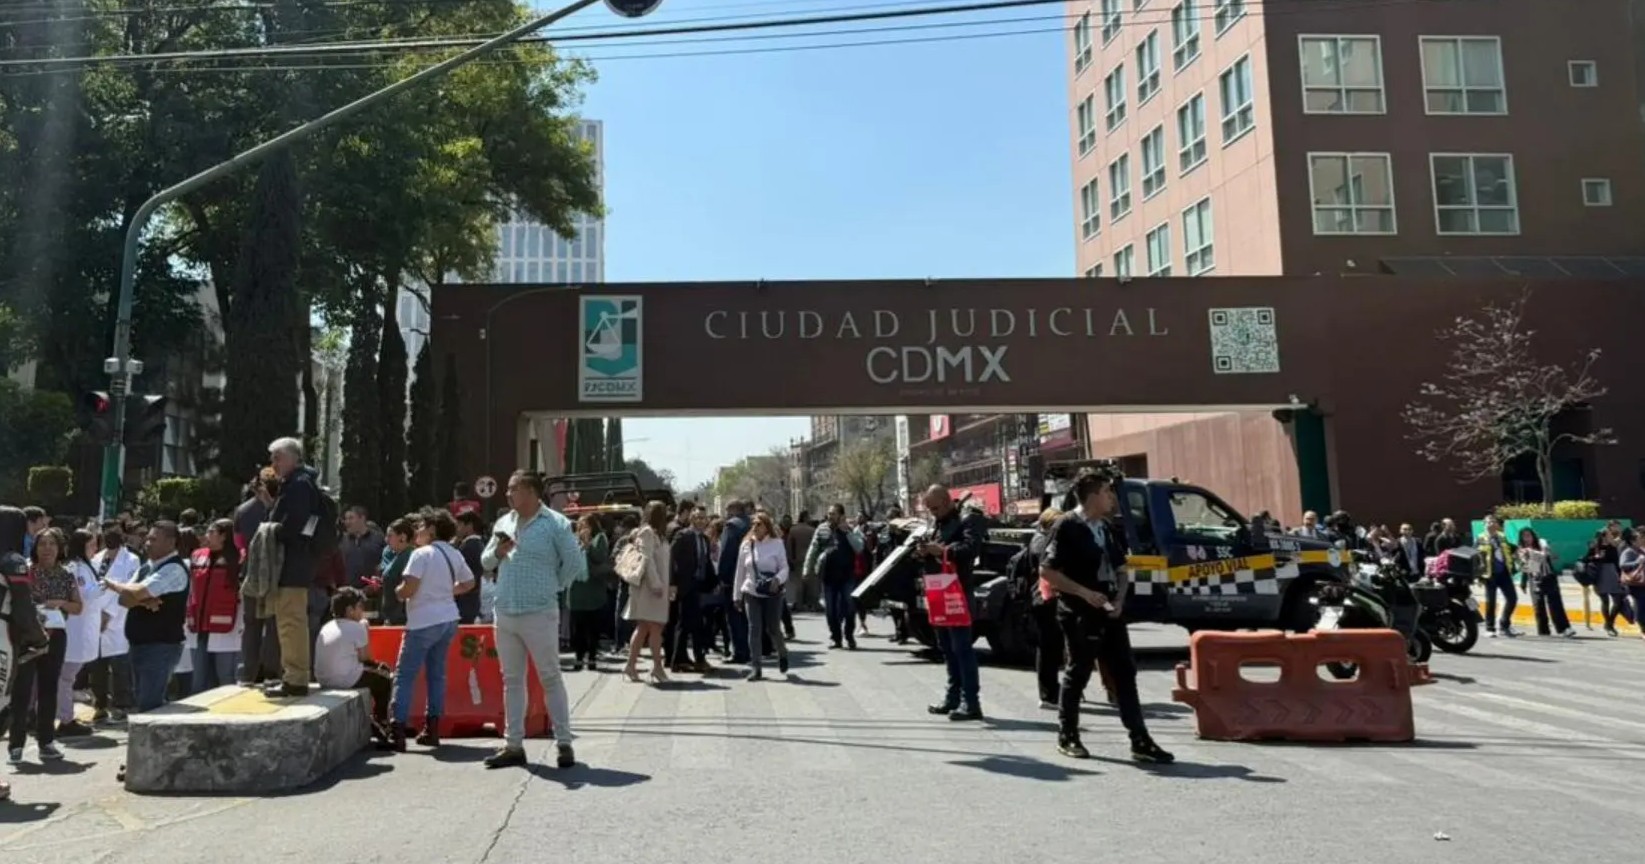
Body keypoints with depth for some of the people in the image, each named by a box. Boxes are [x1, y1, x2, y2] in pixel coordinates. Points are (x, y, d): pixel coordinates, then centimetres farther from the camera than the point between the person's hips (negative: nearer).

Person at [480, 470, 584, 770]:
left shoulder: (555, 524, -8)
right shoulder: (503, 524, 12)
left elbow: (576, 563, -8)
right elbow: (486, 561, 18)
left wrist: (553, 587, 0)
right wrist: (497, 552, -3)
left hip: (539, 614, -6)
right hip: (505, 613, 6)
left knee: (551, 678, 0)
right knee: (512, 680, 12)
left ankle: (564, 743, 9)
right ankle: (513, 745, 20)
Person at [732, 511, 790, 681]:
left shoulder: (777, 543, -3)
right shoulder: (746, 545, 3)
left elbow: (784, 567, -2)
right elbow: (740, 572, 8)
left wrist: (778, 579, -23)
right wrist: (737, 595, 9)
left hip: (772, 593, -2)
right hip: (751, 592, 2)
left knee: (773, 629, 2)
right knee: (754, 629, -3)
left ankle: (782, 654, 33)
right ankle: (757, 668, 2)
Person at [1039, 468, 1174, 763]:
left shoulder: (1110, 527, 11)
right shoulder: (1067, 526, -11)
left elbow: (1121, 570, 17)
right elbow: (1047, 571, -13)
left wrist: (1119, 600, -1)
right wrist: (1084, 593, -18)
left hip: (1110, 612, 7)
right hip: (1079, 614, -6)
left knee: (1125, 674, 4)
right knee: (1078, 674, 4)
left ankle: (1140, 741, 8)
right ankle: (1067, 738, 20)